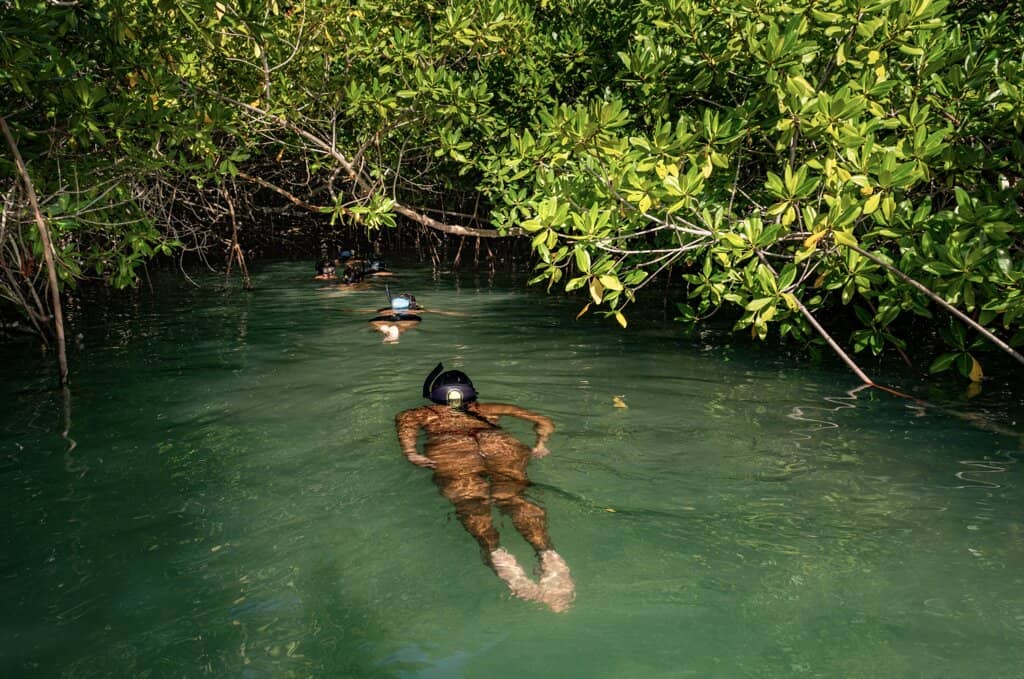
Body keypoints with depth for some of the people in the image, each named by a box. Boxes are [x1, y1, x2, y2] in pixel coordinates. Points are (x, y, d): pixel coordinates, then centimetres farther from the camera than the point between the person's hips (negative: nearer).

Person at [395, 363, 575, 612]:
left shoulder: (425, 413, 37)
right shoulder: (487, 409, 41)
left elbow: (404, 420, 12)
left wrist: (411, 453, -1)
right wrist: (540, 445, 18)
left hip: (448, 449, -1)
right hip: (496, 441, 1)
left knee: (470, 501, -23)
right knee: (511, 496, -19)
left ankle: (495, 553, -52)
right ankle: (547, 553, -46)